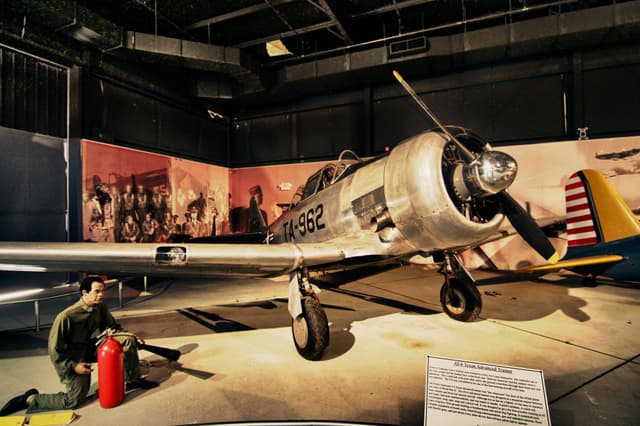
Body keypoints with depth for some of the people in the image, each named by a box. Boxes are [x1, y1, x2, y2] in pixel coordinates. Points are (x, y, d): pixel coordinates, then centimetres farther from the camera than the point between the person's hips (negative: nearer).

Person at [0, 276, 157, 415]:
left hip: (90, 348, 6)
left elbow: (113, 328, 5)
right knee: (74, 400, -8)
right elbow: (55, 349, -17)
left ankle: (133, 380, 6)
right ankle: (30, 399, 15)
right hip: (72, 358, -5)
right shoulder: (66, 317, -26)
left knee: (128, 340, -10)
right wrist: (73, 366, -20)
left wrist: (132, 337, -9)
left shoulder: (101, 309, -9)